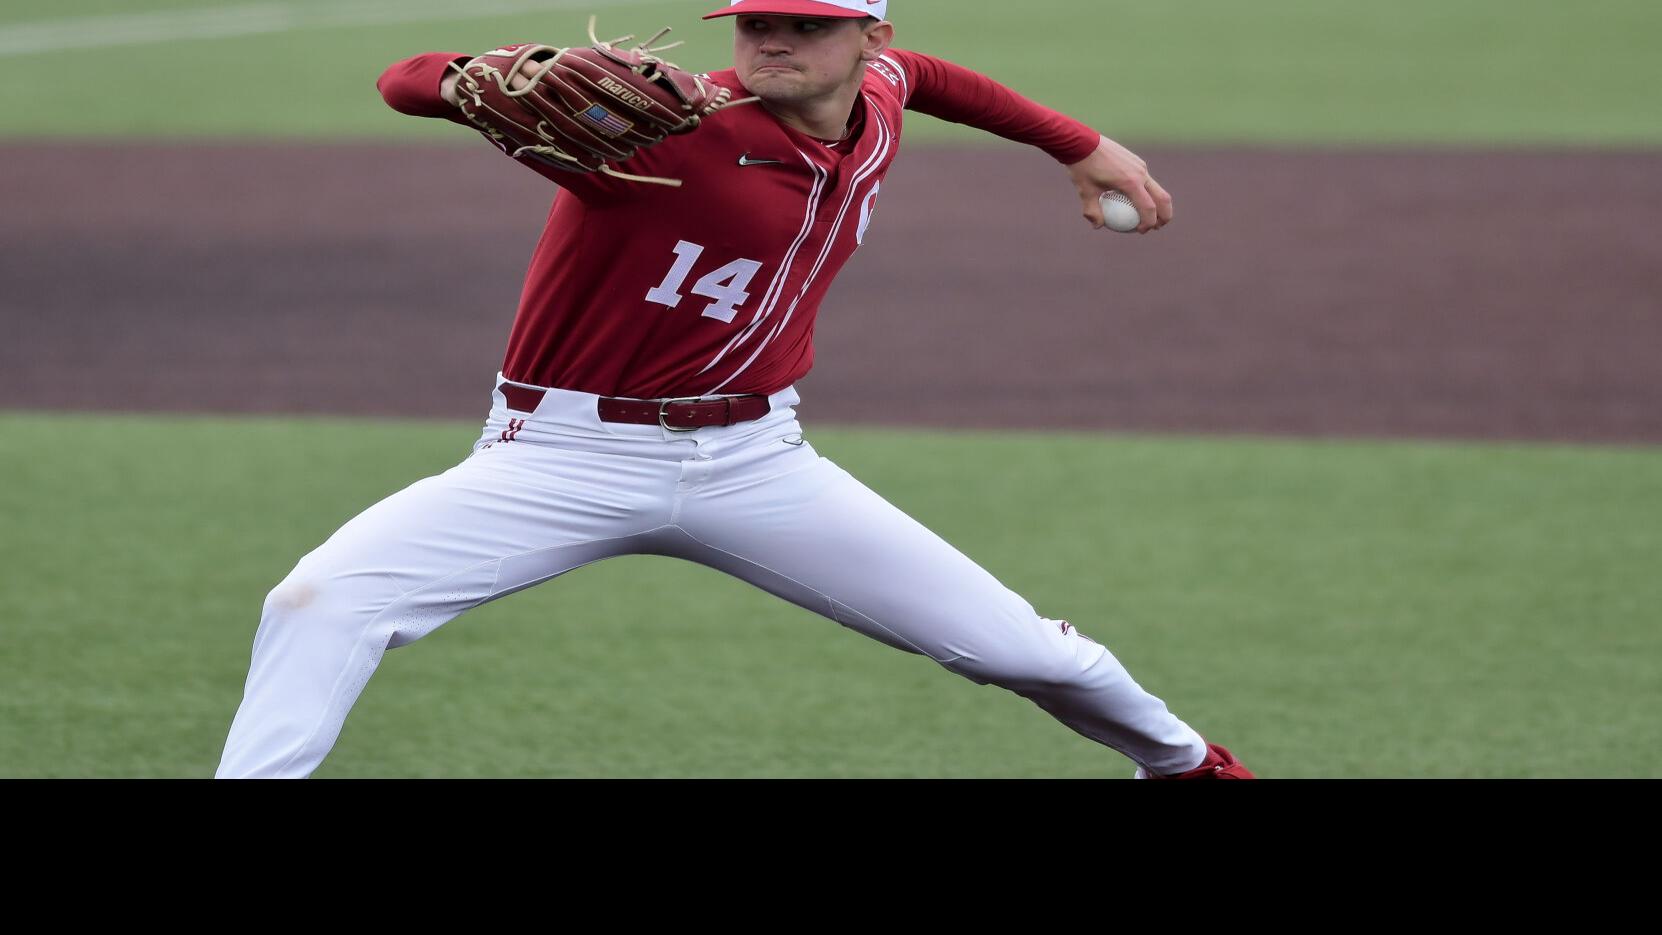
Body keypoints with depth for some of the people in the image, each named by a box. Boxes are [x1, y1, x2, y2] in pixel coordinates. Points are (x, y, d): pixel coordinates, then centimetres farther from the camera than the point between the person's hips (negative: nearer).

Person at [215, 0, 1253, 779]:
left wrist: (1080, 144, 29)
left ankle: (1181, 756, 36)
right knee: (324, 599, -29)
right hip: (566, 457, -4)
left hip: (752, 463, 5)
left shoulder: (878, 103, -1)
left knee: (1014, 646, 5)